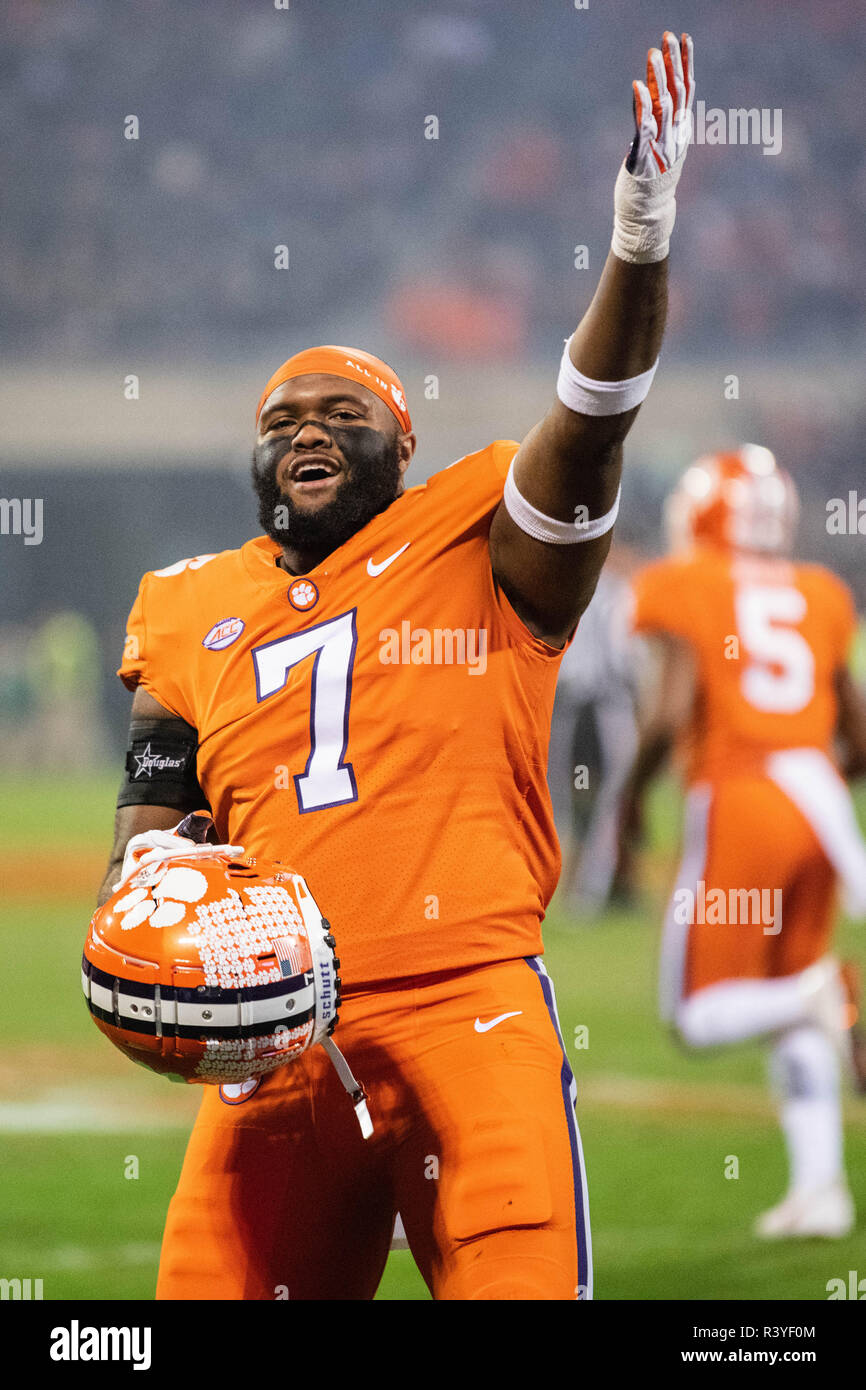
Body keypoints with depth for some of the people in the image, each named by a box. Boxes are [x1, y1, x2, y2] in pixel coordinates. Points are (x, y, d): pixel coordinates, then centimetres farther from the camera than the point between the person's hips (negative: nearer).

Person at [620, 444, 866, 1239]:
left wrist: (634, 792, 0)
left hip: (737, 803, -5)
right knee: (795, 1023, 15)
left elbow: (671, 711, -15)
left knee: (699, 1015, 4)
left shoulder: (683, 590, -2)